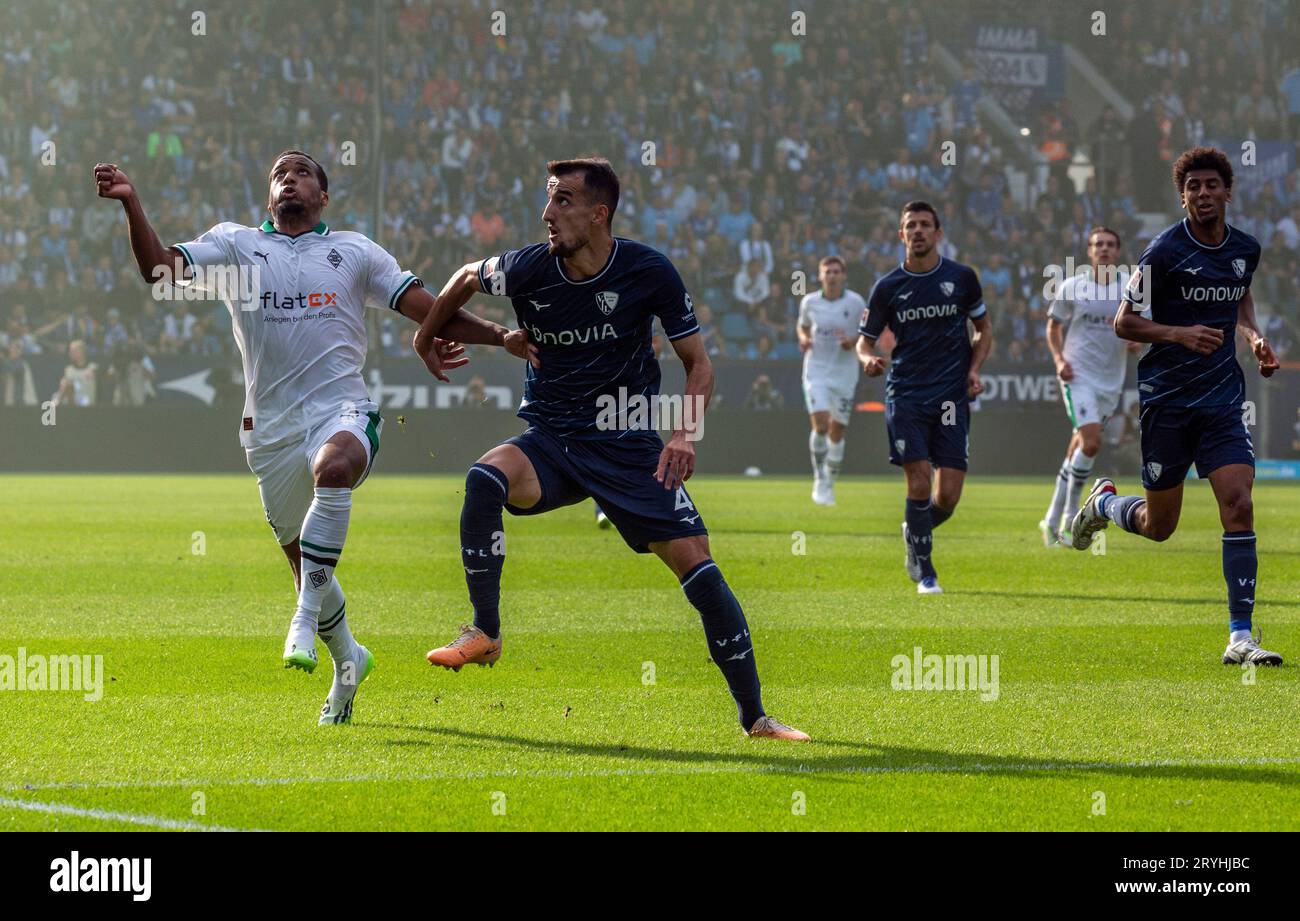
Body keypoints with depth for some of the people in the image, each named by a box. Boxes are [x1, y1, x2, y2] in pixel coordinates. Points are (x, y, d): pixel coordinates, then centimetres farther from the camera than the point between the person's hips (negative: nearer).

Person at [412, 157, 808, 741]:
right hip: (549, 442, 1)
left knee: (696, 562, -11)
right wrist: (426, 339, 21)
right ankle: (485, 633, -18)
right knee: (485, 479, -32)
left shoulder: (649, 272, -11)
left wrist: (685, 433, -16)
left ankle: (754, 716, 0)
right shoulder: (527, 270, -9)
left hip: (629, 444, -1)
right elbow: (467, 279, 16)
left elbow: (697, 363, -1)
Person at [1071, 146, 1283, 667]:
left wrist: (1253, 337, 7)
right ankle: (1103, 502, 43)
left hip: (1222, 397, 3)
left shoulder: (1246, 249, 5)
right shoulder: (1166, 250, -11)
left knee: (1238, 507, -13)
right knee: (1159, 526, 7)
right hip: (1165, 397, -3)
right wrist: (1180, 334, -23)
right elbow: (1124, 322, -8)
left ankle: (1240, 637, -12)